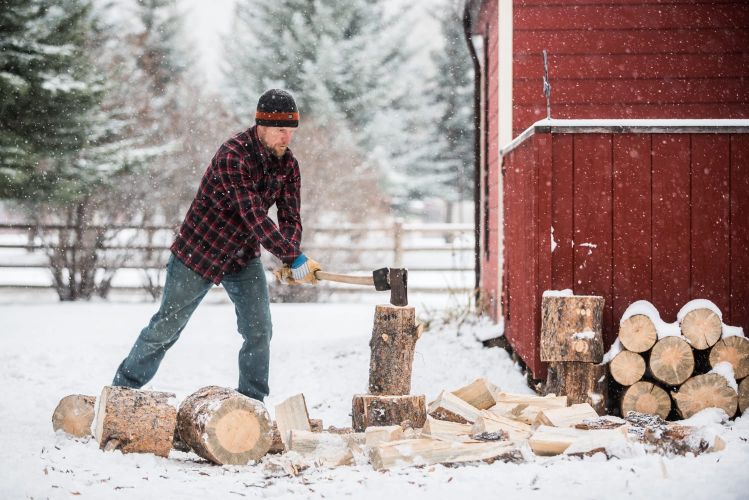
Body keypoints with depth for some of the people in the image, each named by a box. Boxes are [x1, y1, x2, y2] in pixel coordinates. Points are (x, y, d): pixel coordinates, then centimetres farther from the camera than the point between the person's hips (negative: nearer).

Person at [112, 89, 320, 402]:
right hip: (200, 252, -6)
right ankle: (123, 388, 21)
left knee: (259, 331, -3)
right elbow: (255, 217, -34)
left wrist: (288, 262, -24)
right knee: (166, 327, 4)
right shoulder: (233, 156, -29)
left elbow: (290, 218, -5)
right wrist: (295, 260, -35)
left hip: (244, 257, 6)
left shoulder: (288, 163, -5)